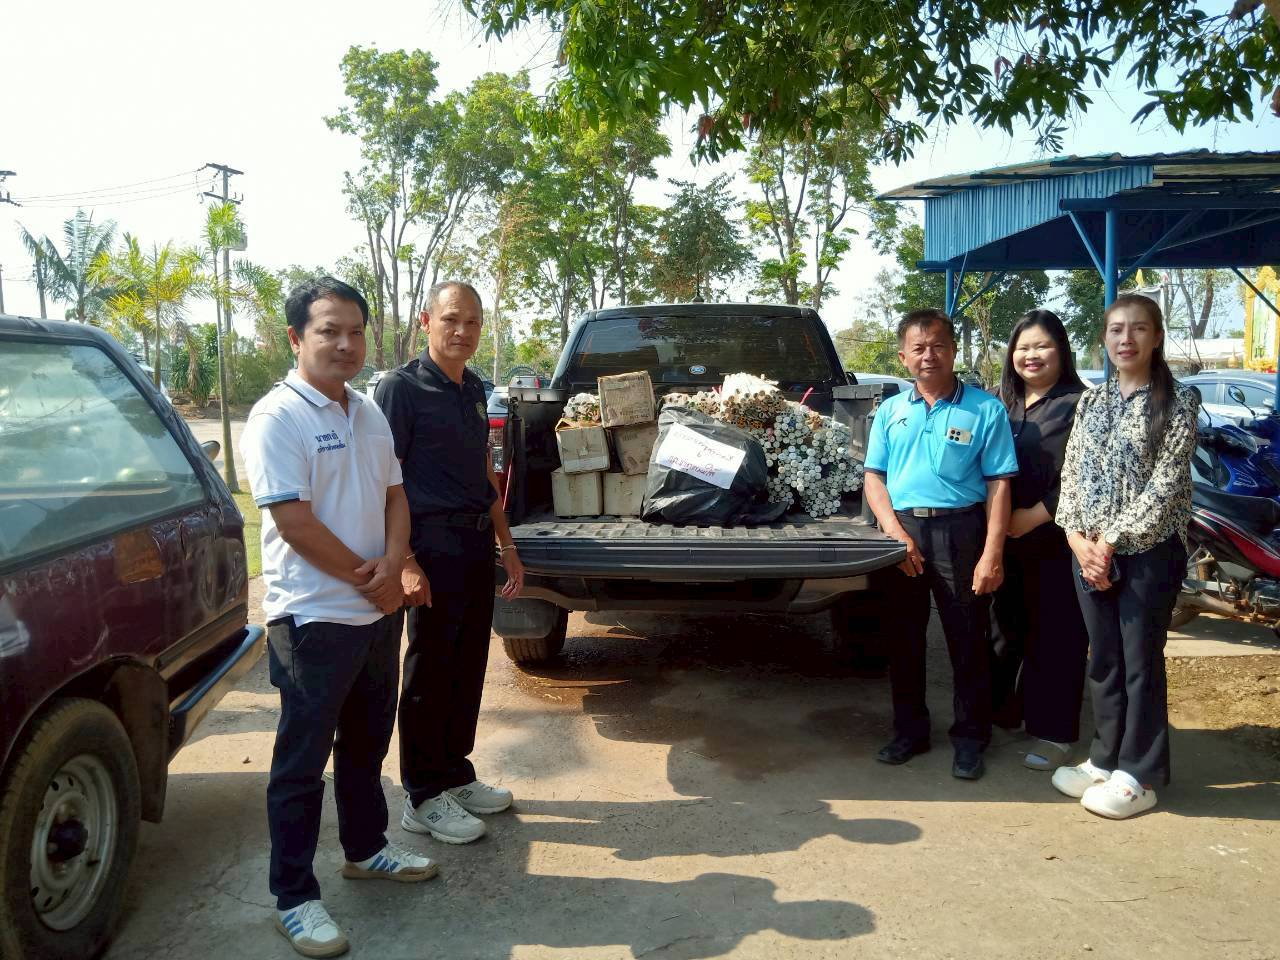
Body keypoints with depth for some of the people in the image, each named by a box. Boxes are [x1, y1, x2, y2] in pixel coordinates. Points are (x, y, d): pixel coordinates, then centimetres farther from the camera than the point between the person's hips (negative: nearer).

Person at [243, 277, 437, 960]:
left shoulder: (368, 412, 9)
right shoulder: (277, 417, -14)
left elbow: (394, 496, 10)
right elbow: (295, 522, -20)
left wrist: (392, 564, -8)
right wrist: (367, 578, -12)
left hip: (378, 612, 7)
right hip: (314, 618, -7)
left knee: (367, 743, 21)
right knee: (302, 762, 5)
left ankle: (365, 849, 39)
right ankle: (294, 899, 18)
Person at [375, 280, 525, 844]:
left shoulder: (474, 389, 13)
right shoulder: (402, 387, -10)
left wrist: (506, 545, 17)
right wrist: (405, 562, -19)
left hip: (477, 545, 8)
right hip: (434, 548, -7)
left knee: (468, 670, 15)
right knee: (430, 675, 2)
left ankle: (455, 775, 30)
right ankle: (423, 798, 16)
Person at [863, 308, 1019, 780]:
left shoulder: (984, 408, -1)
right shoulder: (890, 411, 9)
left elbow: (999, 484, -4)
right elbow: (874, 477, 7)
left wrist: (992, 554, -12)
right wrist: (895, 532, -8)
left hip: (960, 532, -3)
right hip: (902, 531, 3)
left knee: (968, 641, 4)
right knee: (903, 639, 11)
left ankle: (970, 738, 20)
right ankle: (910, 730, 27)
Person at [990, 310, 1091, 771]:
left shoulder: (1077, 404, -5)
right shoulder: (1000, 402, 13)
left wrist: (1035, 516, -15)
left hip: (1054, 539, -5)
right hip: (1003, 538, 5)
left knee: (1054, 635, 1)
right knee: (1006, 627, 13)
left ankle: (1053, 732, 12)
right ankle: (998, 712, 28)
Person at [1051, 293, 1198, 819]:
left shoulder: (1178, 400, -4)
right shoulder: (1091, 401, 10)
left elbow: (1167, 483, -12)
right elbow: (1071, 474, 7)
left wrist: (1112, 540, -15)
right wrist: (1078, 538, -7)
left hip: (1149, 550, -4)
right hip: (1089, 551, 5)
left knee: (1140, 662, 3)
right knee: (1103, 659, 13)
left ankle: (1139, 776, 15)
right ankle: (1105, 758, 27)